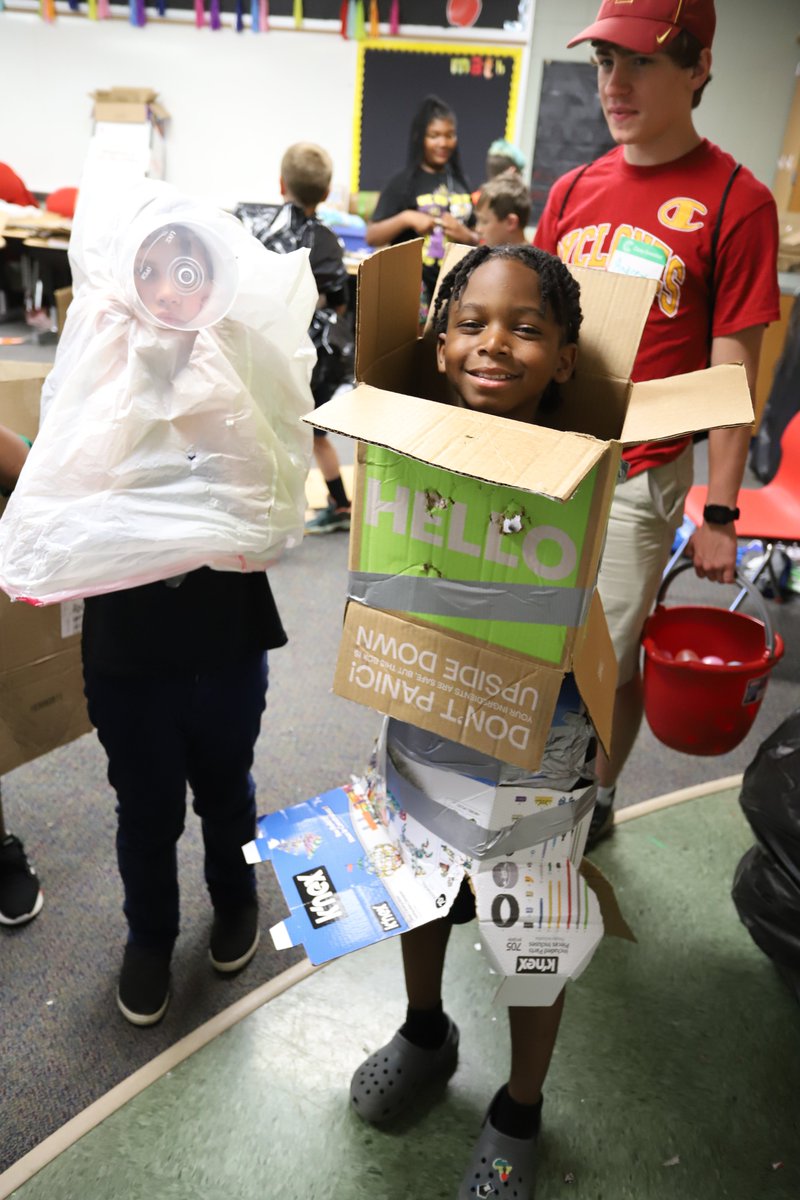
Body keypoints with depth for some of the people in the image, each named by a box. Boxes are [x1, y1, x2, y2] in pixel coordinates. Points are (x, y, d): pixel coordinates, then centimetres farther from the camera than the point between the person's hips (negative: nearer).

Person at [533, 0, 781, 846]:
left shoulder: (736, 202, -7)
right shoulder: (573, 190, 8)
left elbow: (732, 374, -7)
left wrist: (719, 513, -9)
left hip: (637, 474, -5)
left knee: (607, 660, 4)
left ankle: (597, 802, 30)